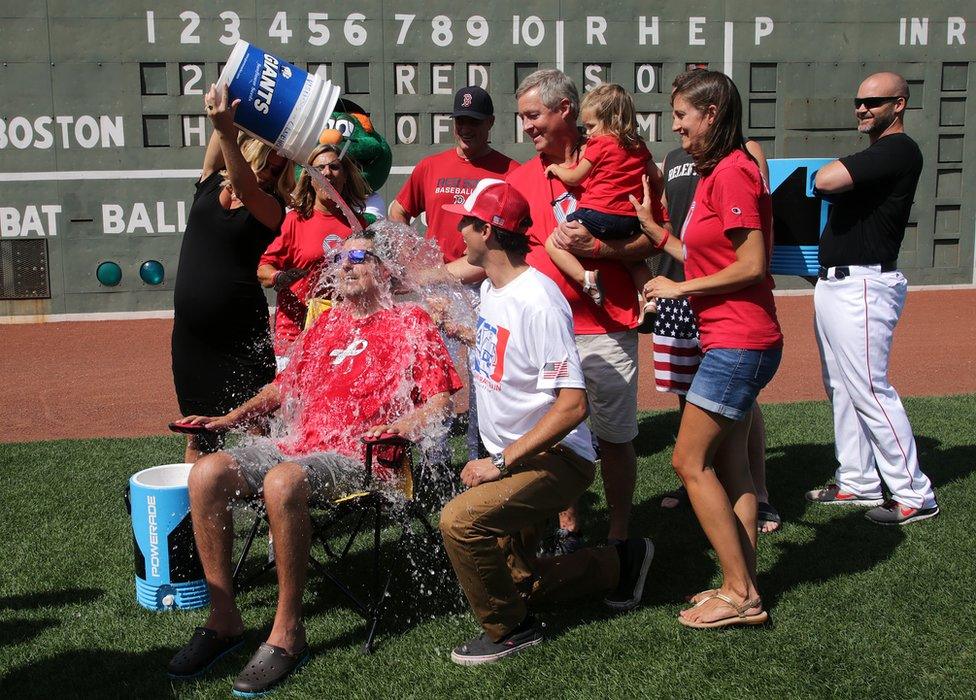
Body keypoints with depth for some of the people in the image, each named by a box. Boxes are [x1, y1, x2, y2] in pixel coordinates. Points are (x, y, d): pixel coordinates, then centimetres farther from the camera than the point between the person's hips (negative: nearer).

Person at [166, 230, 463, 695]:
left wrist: (397, 427, -19)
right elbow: (284, 385, 31)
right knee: (207, 473, -18)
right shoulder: (326, 325, 25)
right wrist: (229, 419, 19)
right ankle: (224, 618, -8)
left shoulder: (409, 322, 7)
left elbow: (441, 398, -2)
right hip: (297, 443, 7)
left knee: (281, 481, -37)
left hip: (356, 457, -6)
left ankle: (287, 633, -25)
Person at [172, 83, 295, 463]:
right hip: (192, 329, 4)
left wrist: (227, 133, -43)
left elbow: (245, 188, -28)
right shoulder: (211, 181, 7)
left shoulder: (271, 208, -5)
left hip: (240, 330, -4)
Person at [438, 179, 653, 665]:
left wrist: (501, 461, -27)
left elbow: (573, 404, -30)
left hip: (555, 458, -10)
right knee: (517, 583, 15)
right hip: (512, 457, 10)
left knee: (459, 521, -28)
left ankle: (509, 629, -6)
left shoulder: (537, 302, -24)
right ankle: (621, 563, 31)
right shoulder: (491, 287, 4)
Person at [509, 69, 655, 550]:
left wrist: (595, 246, -16)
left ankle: (619, 536, 19)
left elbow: (650, 239, -2)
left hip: (606, 327, -3)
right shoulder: (520, 179, 10)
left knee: (614, 437, 6)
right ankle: (567, 530, 26)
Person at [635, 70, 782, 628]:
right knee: (729, 467, 12)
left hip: (738, 343, -10)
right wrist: (653, 228, 14)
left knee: (691, 462, -5)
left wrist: (679, 287, -11)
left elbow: (751, 265, -19)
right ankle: (744, 587, 20)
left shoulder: (732, 172, -15)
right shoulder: (716, 173, 15)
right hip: (735, 341, 10)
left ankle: (741, 595, 2)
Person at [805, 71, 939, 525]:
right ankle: (858, 483, 23)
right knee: (841, 390, 14)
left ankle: (915, 495, 3)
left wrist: (836, 168, -4)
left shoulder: (899, 150, -14)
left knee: (869, 392, -7)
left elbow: (824, 182, -25)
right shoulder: (871, 156, 18)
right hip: (833, 284, 10)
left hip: (862, 287, -10)